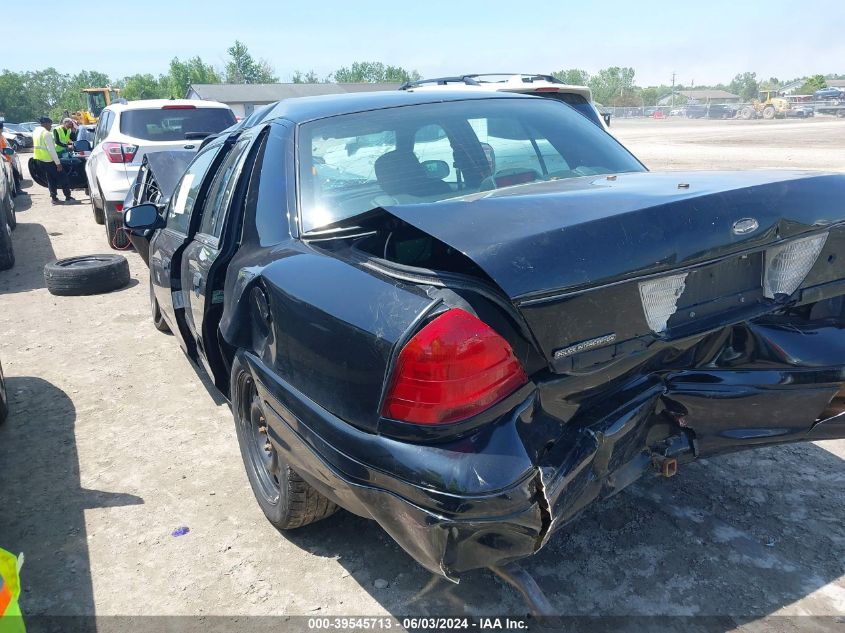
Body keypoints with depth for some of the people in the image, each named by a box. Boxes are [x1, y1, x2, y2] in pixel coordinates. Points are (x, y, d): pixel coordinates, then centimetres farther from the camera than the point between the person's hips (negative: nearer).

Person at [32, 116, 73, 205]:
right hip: (49, 160, -9)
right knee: (62, 177, 2)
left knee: (51, 179, 15)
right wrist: (58, 163, -22)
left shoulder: (35, 131, 11)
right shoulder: (46, 133, -19)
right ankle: (68, 197, 5)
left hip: (39, 159, 9)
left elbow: (37, 145, 17)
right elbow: (51, 149, -22)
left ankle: (54, 198, 14)